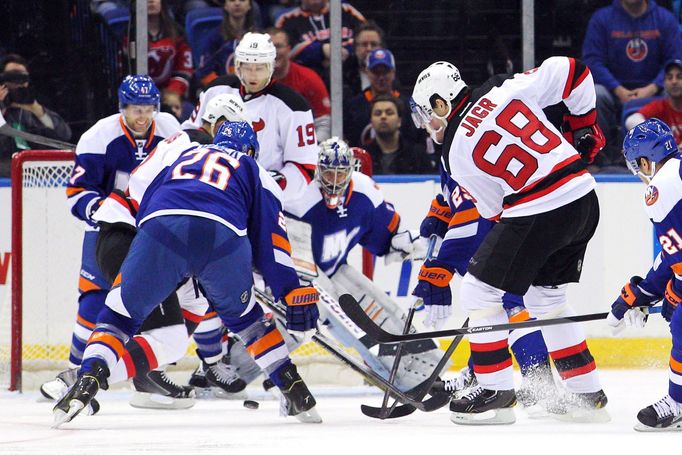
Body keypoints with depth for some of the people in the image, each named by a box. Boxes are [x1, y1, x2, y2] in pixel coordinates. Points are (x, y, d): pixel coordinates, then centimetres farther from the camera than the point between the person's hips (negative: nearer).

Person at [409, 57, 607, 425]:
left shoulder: (456, 153, -3)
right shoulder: (506, 90, 7)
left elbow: (493, 211, 4)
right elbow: (569, 71, 6)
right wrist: (583, 125, 18)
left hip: (537, 214, -7)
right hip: (585, 201, 7)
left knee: (479, 291, 6)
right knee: (545, 297, 23)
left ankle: (496, 393, 8)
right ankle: (587, 395, 25)